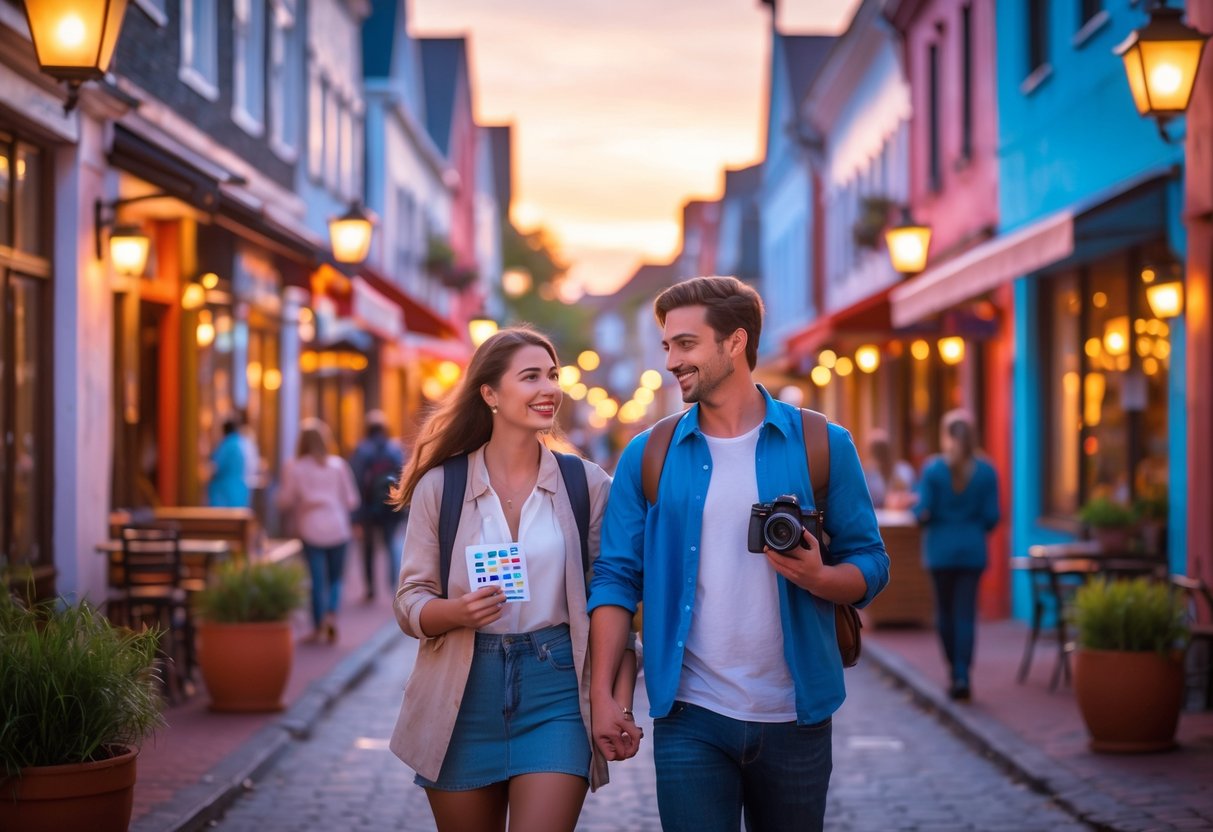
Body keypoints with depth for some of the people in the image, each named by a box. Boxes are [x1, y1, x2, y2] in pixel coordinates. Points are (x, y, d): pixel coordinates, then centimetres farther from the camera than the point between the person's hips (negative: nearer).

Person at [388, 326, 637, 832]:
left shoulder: (587, 484, 1)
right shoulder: (440, 486, 0)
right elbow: (409, 603, 1)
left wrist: (620, 700, -7)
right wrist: (456, 611, -20)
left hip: (556, 693, -1)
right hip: (465, 695, 1)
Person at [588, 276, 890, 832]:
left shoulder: (821, 446, 1)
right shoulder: (648, 456, 3)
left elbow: (870, 565, 3)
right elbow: (617, 577, 2)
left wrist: (816, 576, -19)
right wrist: (601, 694, -5)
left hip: (794, 718, 0)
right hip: (690, 720, 0)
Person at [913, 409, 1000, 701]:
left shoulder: (933, 469, -9)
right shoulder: (986, 471, -3)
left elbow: (924, 512, -11)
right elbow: (992, 516, -3)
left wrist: (921, 515, 12)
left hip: (941, 549, -1)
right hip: (973, 550, 1)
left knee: (945, 611, 12)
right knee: (966, 612, 2)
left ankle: (955, 673, 18)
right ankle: (963, 675, -7)